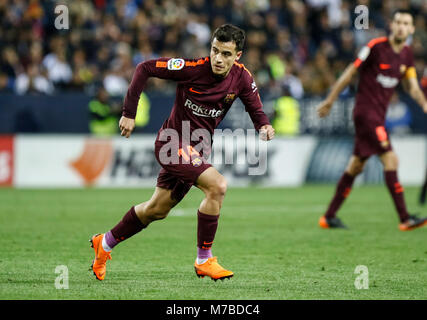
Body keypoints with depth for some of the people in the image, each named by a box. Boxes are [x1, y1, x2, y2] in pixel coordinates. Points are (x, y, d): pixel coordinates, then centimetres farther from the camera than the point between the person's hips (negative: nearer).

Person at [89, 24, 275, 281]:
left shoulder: (241, 77, -8)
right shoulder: (193, 68, -22)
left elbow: (255, 109, 5)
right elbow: (144, 69, -14)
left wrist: (264, 126, -18)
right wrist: (129, 113, -13)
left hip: (198, 150, 6)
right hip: (173, 142, -6)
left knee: (157, 210, 18)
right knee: (217, 185, -27)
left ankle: (106, 243, 39)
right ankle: (204, 260, -16)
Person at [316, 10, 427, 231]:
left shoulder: (407, 55, 9)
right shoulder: (376, 47, -12)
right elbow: (350, 73, -6)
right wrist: (329, 101, -2)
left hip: (378, 115, 8)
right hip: (365, 111, -8)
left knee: (356, 166, 11)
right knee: (390, 160, -16)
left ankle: (329, 217, 19)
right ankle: (405, 219, -19)